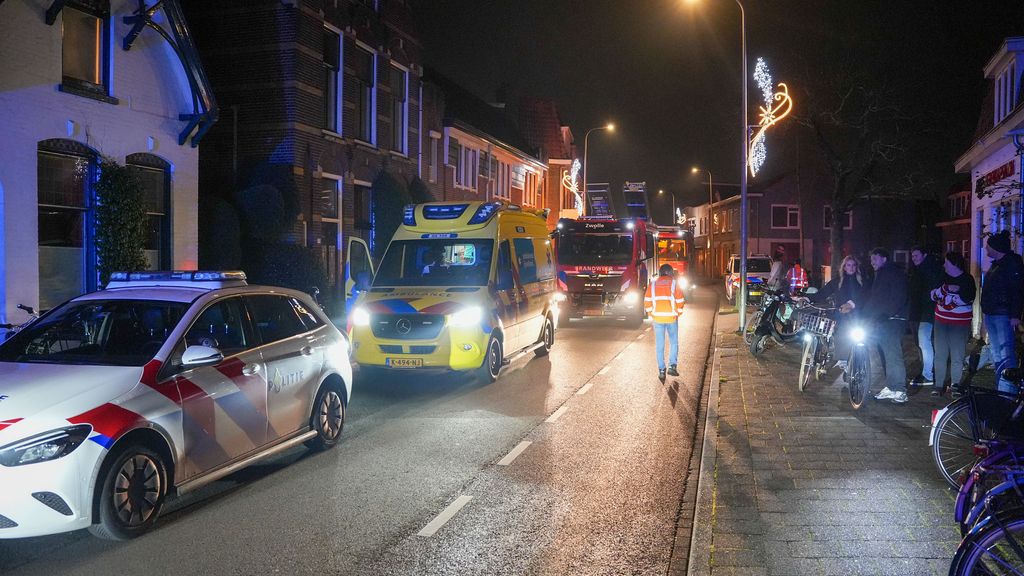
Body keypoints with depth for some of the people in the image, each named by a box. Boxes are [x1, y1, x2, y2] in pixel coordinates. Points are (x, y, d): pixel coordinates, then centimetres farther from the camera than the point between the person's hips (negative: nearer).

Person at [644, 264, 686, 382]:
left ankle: (661, 371, 6)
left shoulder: (652, 285, 3)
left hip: (657, 318, 1)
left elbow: (647, 301, 0)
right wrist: (678, 312, 10)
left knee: (659, 345, 6)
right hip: (671, 318, -1)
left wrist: (651, 314, 11)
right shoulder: (674, 284, -2)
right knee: (674, 342, 13)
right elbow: (680, 301, -4)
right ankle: (672, 366, 2)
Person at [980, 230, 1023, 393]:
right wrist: (985, 311, 20)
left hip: (1004, 316, -10)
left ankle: (1009, 389, -15)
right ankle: (1001, 387, 20)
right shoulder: (995, 264, 18)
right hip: (991, 315, 10)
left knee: (1006, 354, -13)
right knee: (996, 353, 13)